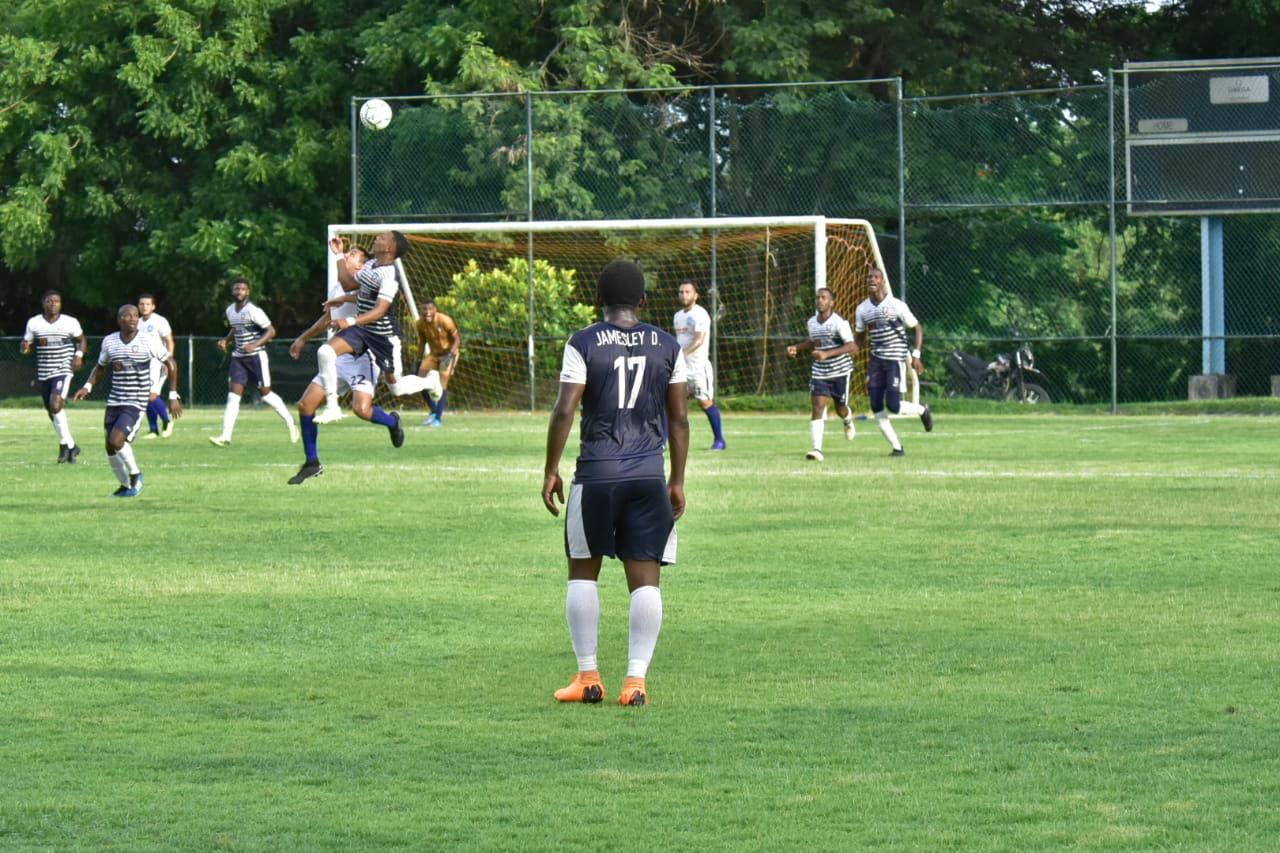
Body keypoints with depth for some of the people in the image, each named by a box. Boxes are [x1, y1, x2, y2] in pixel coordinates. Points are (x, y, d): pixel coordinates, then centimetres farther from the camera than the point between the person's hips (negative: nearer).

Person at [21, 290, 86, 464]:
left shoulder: (70, 322, -2)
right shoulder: (34, 323, 2)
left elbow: (81, 340, 14)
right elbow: (26, 346, 8)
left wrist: (79, 355, -4)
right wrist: (24, 347, -16)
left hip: (63, 370, -4)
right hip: (43, 373, 4)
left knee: (56, 406, -22)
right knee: (52, 412, 10)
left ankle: (65, 444, -7)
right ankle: (71, 446, 26)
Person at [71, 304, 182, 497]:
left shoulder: (149, 341, -9)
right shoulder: (109, 342, 2)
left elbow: (170, 363, 1)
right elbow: (100, 367, 19)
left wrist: (173, 396, -1)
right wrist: (88, 387, 3)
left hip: (136, 403, -5)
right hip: (114, 401, 5)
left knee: (116, 440, -21)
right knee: (110, 448, 8)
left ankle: (135, 475, 3)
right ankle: (126, 486, 29)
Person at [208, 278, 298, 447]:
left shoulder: (253, 311, -15)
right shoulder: (230, 310, 8)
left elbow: (271, 331, -14)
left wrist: (255, 345, -26)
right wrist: (226, 341, 7)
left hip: (256, 356, -6)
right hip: (238, 357, 6)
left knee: (266, 393, 3)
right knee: (233, 395, -5)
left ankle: (290, 423, 23)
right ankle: (225, 436, -11)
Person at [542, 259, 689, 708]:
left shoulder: (583, 344, -3)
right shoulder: (667, 346, 6)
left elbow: (564, 411, -9)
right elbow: (679, 418, 8)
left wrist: (550, 470, 0)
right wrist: (678, 480, 16)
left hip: (597, 473, -2)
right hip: (649, 475, 2)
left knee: (583, 571, 12)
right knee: (644, 578, 3)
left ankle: (588, 677, 11)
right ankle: (636, 678, -4)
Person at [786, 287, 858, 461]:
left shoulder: (839, 323, -17)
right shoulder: (812, 322, 4)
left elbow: (853, 347, -25)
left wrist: (827, 354, -34)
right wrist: (796, 348, 6)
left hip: (840, 371, -4)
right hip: (819, 372, 4)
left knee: (840, 409, 13)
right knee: (817, 408, -12)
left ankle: (848, 421, 52)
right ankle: (817, 449, -19)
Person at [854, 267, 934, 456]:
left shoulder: (897, 305, -10)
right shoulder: (862, 309, 4)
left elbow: (918, 328, -3)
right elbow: (860, 339, 18)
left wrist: (916, 355, -10)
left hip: (896, 359, -5)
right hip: (876, 360, 5)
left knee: (893, 405, -12)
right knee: (876, 406, -4)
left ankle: (922, 410, 20)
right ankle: (896, 447, 6)